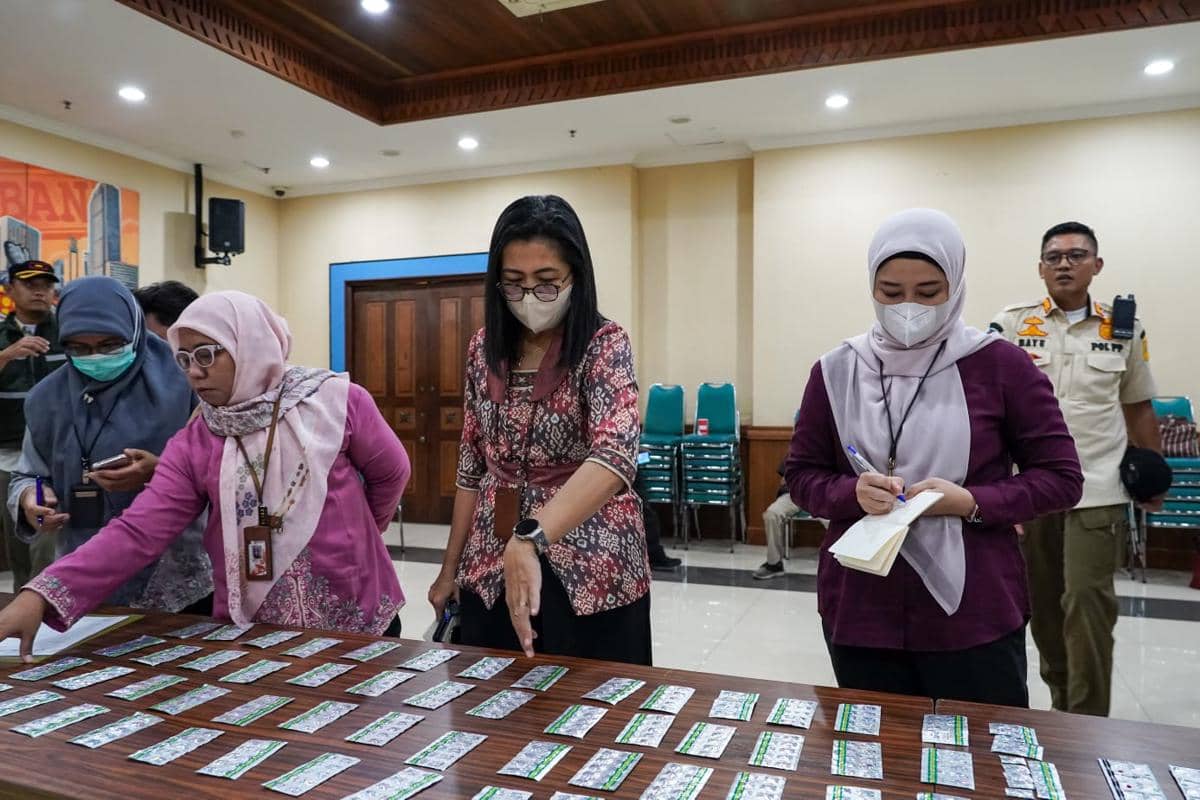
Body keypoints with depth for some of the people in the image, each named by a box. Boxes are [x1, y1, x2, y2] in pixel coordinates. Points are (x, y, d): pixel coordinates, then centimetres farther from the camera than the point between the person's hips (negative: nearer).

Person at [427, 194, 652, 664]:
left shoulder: (604, 345, -13)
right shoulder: (485, 348, 3)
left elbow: (615, 455, -31)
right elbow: (472, 467, 10)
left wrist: (530, 537, -43)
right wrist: (450, 568, 10)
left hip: (590, 573, -4)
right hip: (491, 571, 5)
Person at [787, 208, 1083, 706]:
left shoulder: (1001, 365, -4)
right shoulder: (836, 371, 2)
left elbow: (1061, 479, 0)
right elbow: (801, 476, 7)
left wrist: (972, 503, -16)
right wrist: (852, 495, -13)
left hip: (975, 614, -2)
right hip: (859, 610, 2)